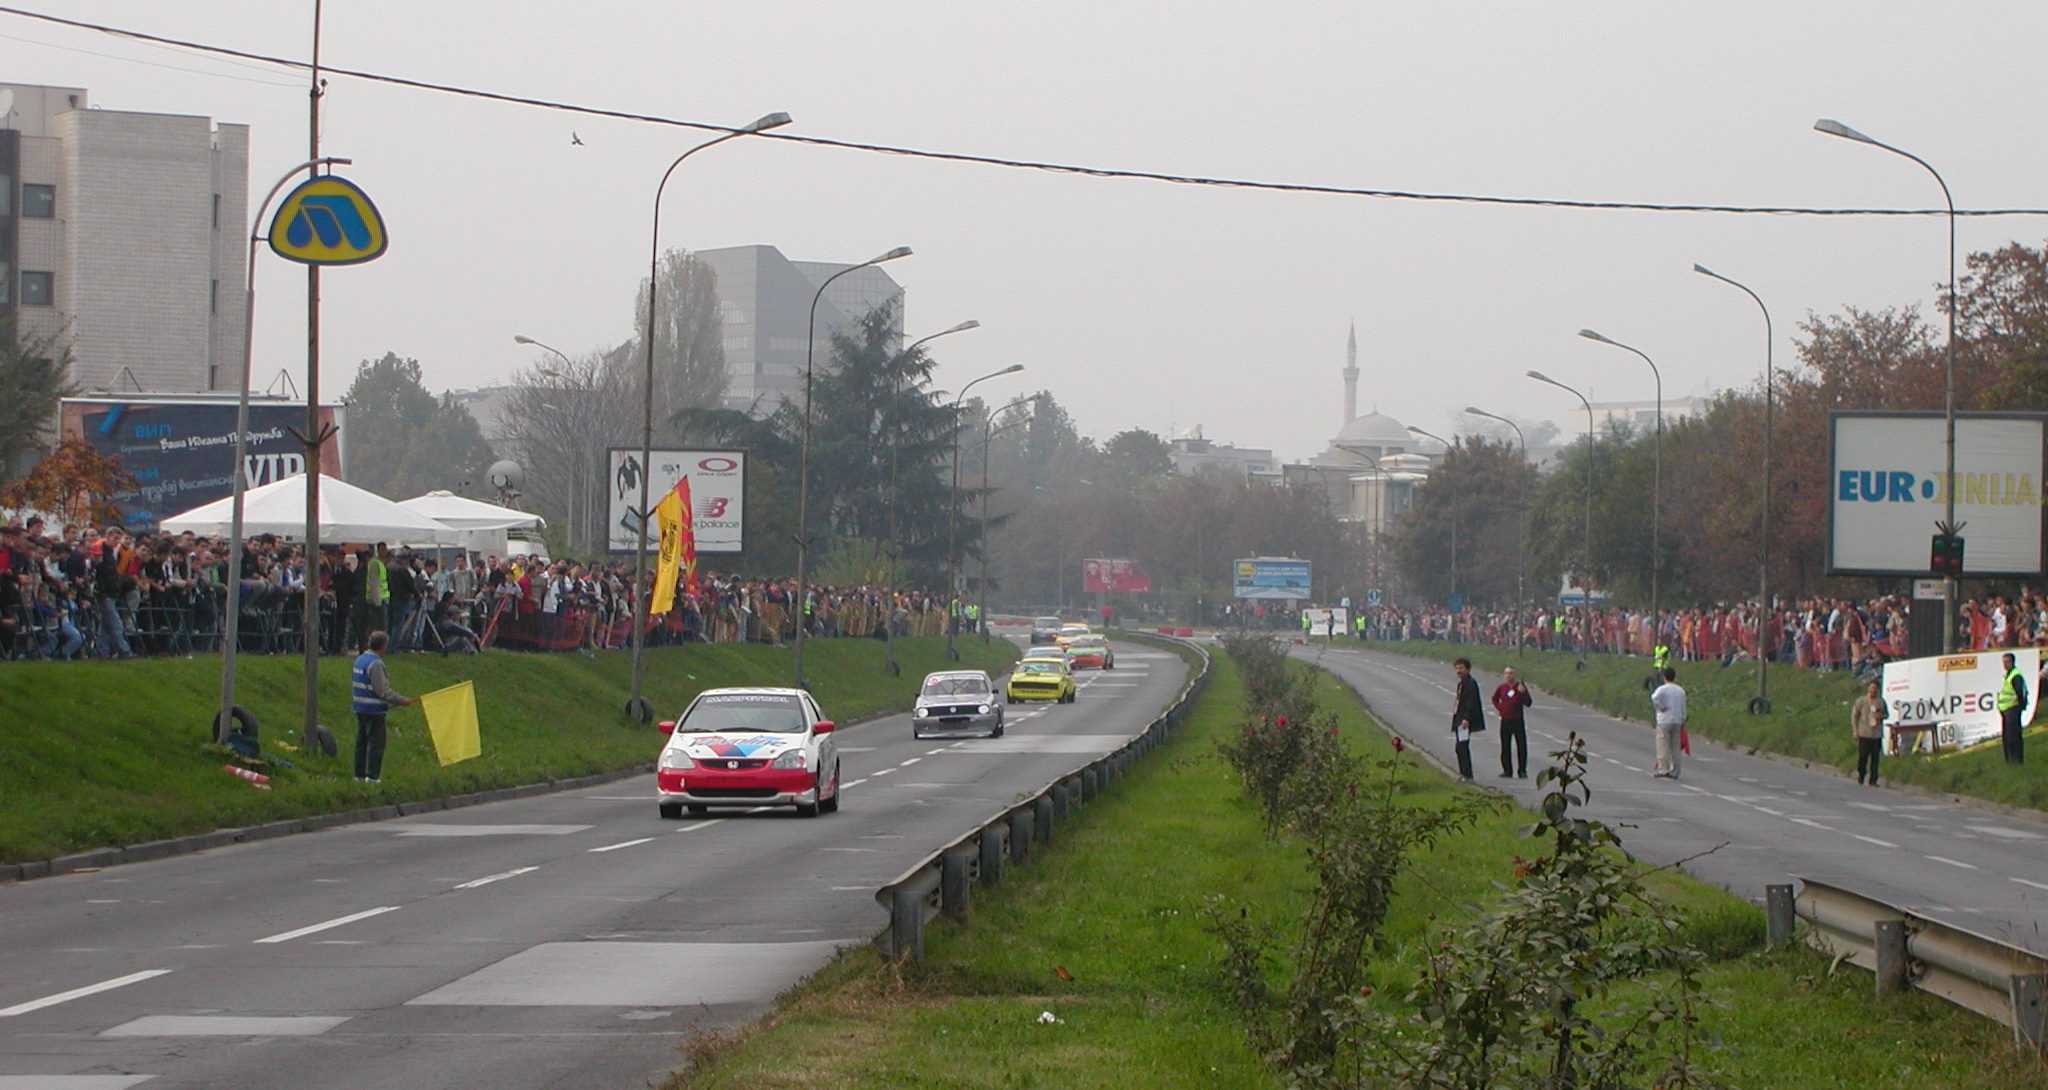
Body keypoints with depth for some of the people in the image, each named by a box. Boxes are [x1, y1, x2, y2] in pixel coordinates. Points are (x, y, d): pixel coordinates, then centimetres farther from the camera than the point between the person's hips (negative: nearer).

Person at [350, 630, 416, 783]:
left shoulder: (359, 660, 10)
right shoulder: (375, 663, -18)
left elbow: (352, 684, 18)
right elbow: (383, 690, -21)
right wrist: (402, 700, -15)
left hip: (360, 707, 9)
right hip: (374, 710, -9)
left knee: (361, 742, 14)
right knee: (376, 743, -4)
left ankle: (359, 774, 18)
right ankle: (371, 776, -6)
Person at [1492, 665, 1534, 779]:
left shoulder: (1520, 687, -5)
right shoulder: (1502, 688, 2)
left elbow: (1528, 703, -8)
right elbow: (1495, 698, 21)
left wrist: (1523, 693, -22)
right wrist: (1499, 708, 6)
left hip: (1518, 721, -2)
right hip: (1505, 721, 2)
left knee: (1521, 746, -3)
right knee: (1505, 747, 5)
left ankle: (1522, 770, 4)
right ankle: (1507, 770, 13)